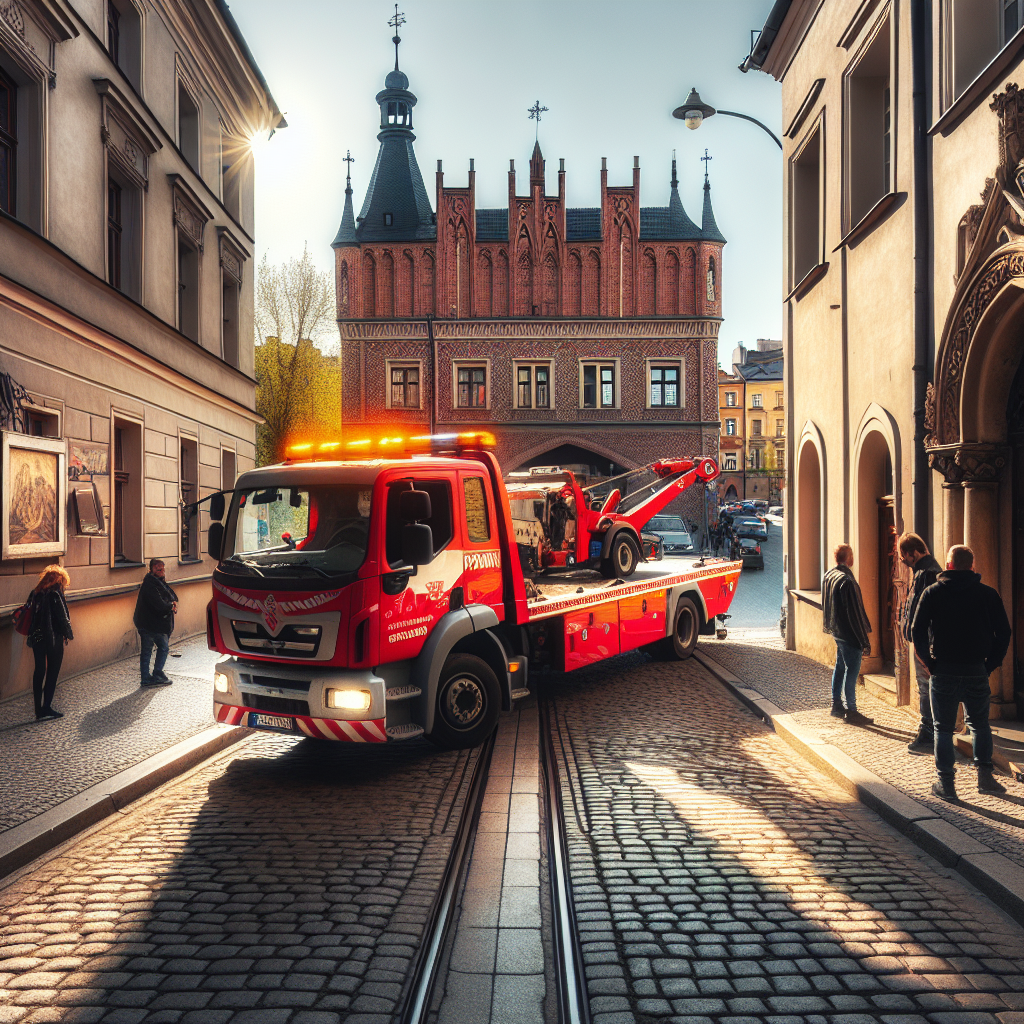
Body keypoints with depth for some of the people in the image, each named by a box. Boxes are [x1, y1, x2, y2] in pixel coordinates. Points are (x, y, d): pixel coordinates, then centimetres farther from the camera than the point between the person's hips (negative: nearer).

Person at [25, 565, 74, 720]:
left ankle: (39, 710, 12)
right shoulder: (55, 594, -14)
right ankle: (47, 708, 5)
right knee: (52, 672, 4)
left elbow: (31, 614, 11)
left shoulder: (35, 593, 7)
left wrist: (32, 635, 18)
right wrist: (69, 634, 1)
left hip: (36, 637, 6)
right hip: (54, 638, -6)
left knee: (39, 671, 10)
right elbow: (63, 617, -12)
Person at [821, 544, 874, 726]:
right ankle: (851, 711, 6)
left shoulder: (828, 576, 6)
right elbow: (855, 613, -21)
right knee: (852, 670, -1)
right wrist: (864, 641, -16)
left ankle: (836, 705, 26)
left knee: (840, 667, 18)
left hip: (835, 630, 9)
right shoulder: (846, 581, -23)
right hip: (849, 634, -9)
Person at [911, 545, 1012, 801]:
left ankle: (946, 784, 7)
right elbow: (1003, 633, 2)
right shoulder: (988, 594, 2)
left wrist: (930, 662, 3)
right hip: (977, 671, 1)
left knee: (943, 728, 6)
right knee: (979, 724, 19)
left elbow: (917, 631, -5)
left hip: (944, 671, -1)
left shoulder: (933, 593, -1)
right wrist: (991, 664, 8)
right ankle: (985, 775, 16)